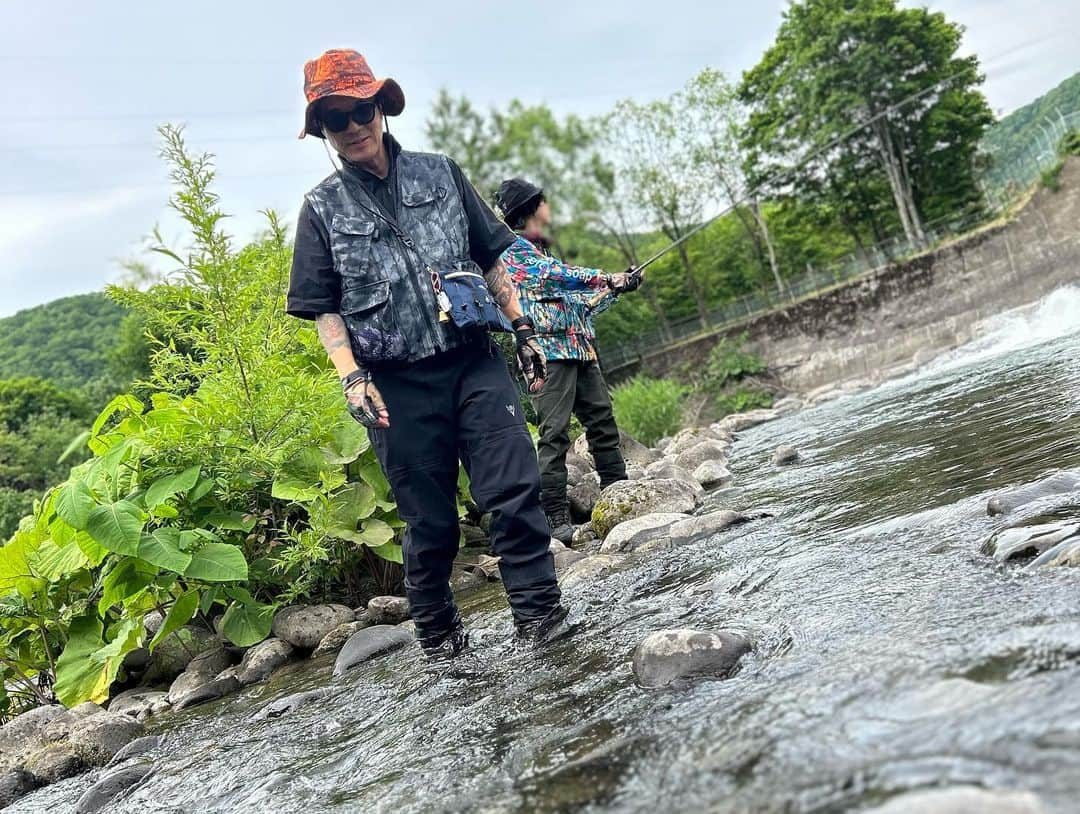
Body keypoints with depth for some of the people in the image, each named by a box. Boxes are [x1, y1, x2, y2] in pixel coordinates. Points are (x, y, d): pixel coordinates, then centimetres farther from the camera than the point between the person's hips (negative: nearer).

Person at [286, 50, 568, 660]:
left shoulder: (440, 174, 9)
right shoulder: (323, 209, 5)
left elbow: (491, 256, 15)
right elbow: (324, 308, 4)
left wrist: (522, 329, 10)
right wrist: (352, 378, -9)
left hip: (475, 363, 1)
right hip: (398, 385, -1)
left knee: (516, 487, -9)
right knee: (429, 519, 6)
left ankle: (540, 614, 6)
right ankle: (438, 634, 25)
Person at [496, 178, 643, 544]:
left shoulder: (541, 253, 26)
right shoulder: (514, 249, -1)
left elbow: (577, 303, 27)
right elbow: (558, 275, -13)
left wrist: (616, 288, 21)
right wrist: (608, 277, -4)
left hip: (580, 349, 9)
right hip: (550, 350, -9)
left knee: (603, 422, 8)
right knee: (555, 434, -13)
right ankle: (556, 518, -12)